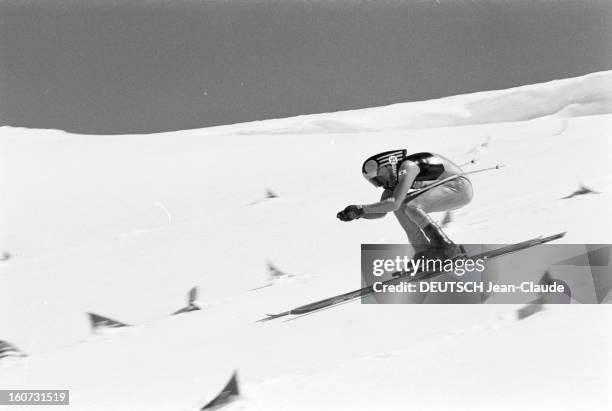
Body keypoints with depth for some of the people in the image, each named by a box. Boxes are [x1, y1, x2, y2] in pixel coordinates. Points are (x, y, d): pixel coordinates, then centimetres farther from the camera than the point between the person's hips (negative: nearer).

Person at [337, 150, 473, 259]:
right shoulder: (393, 178, 4)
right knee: (401, 207, 0)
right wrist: (357, 213, -7)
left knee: (411, 206, -24)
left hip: (459, 187, -10)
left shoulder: (407, 167, -24)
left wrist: (362, 209, -28)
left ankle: (445, 246, -19)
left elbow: (394, 203, -33)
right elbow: (382, 212, 8)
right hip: (446, 189, 10)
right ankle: (424, 251, -1)